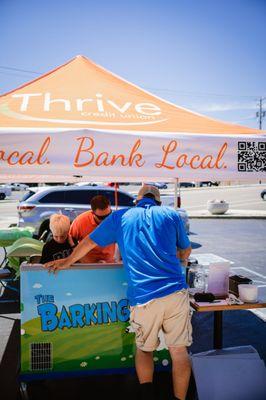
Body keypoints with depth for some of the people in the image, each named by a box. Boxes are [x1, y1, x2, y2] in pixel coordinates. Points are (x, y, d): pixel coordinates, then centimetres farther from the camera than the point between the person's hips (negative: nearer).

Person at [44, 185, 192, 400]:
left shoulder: (120, 217, 12)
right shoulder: (171, 214, 12)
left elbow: (89, 242, 21)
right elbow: (186, 251, 23)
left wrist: (68, 262, 36)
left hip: (143, 298, 0)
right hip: (176, 292, 0)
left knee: (144, 348, 18)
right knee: (179, 350, 10)